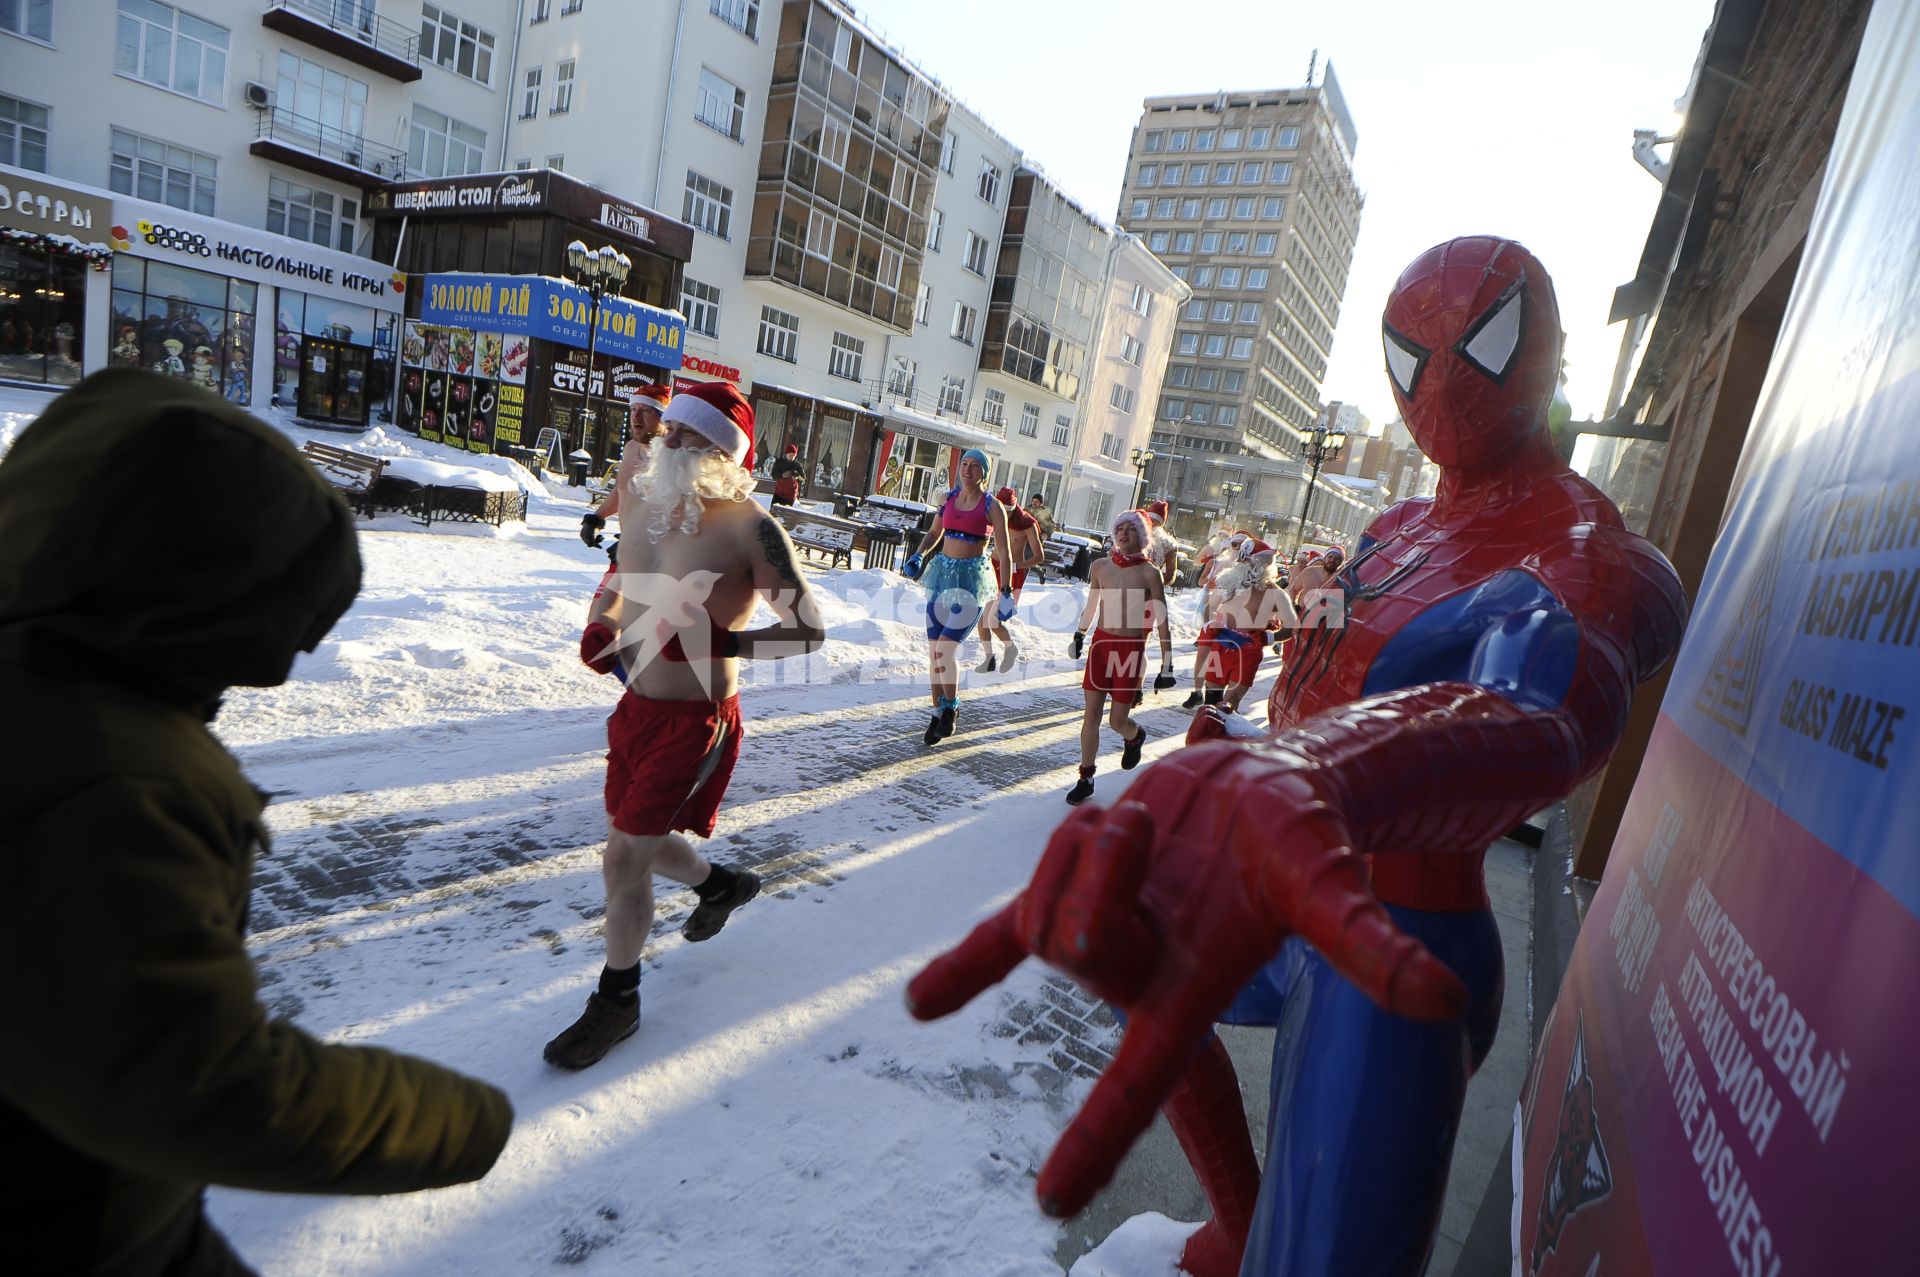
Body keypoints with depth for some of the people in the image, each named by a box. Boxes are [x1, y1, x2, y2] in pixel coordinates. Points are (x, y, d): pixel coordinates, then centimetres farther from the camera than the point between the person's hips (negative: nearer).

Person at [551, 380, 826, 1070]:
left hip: (697, 721, -7)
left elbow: (808, 631, -17)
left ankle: (617, 999, 19)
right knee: (635, 843, 21)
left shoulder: (749, 527, -18)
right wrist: (605, 634, 3)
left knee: (624, 857, -4)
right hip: (637, 707, 8)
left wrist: (724, 643, -29)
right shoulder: (639, 505, 3)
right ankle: (721, 884, 51)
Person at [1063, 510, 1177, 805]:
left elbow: (1162, 622, -8)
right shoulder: (1100, 566, 2)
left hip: (1131, 649, -3)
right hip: (1101, 643, 3)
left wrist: (1167, 666, -9)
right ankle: (1085, 779, 13)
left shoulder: (1149, 573, -9)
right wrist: (1080, 634, 27)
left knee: (1118, 720, 1)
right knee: (1091, 714, 3)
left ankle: (1135, 737, 38)